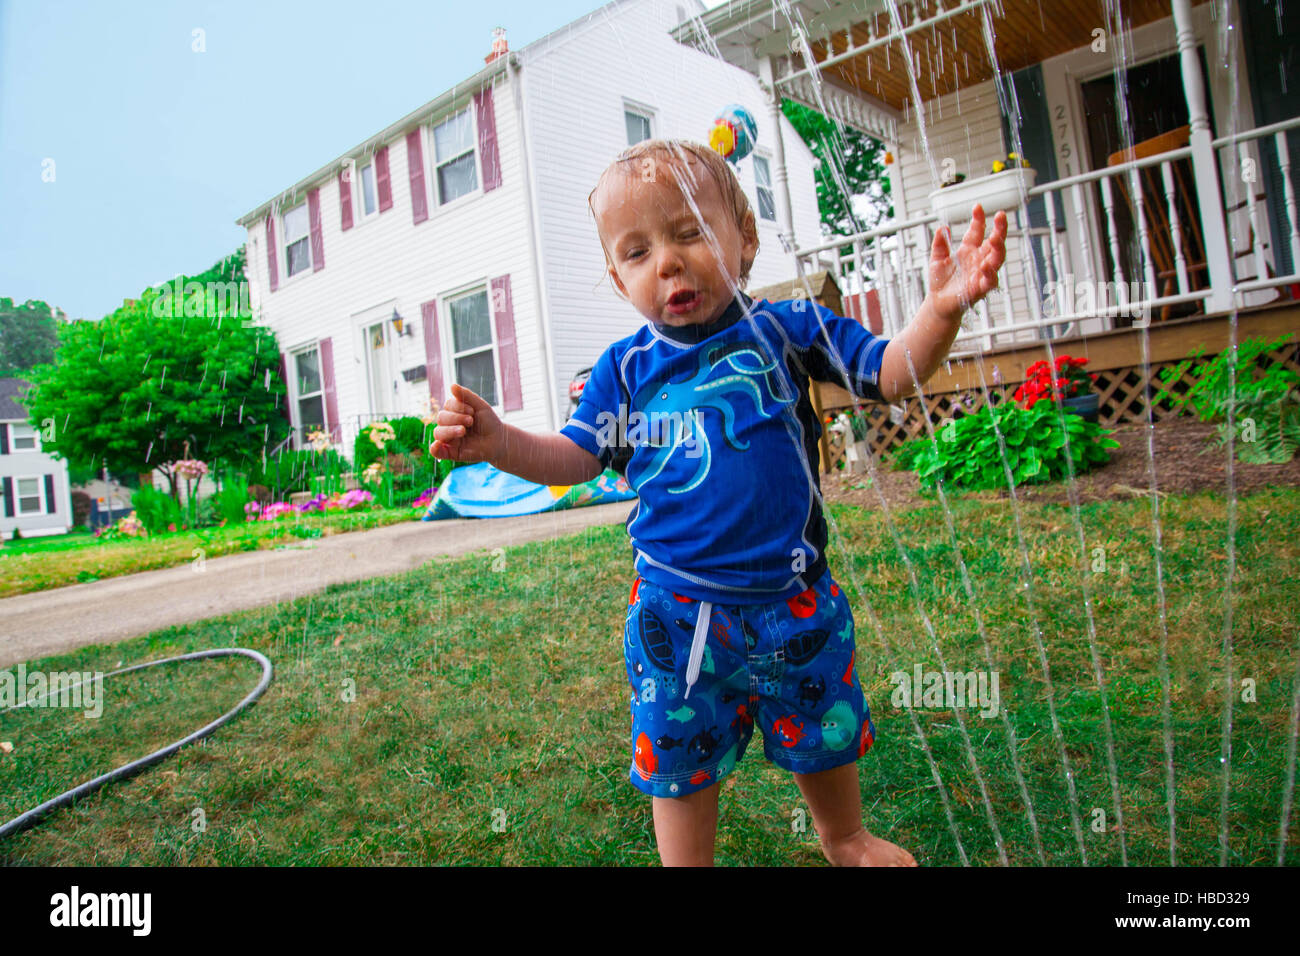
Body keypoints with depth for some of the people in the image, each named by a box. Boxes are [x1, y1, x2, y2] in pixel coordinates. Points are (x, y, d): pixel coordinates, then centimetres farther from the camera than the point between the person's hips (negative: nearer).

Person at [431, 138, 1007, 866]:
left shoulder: (786, 329, -5)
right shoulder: (626, 369, -1)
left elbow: (893, 374, -4)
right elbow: (575, 457, 0)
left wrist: (943, 308, -22)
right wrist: (498, 442, -17)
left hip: (793, 599, 1)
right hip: (677, 613, 0)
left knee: (823, 735, 24)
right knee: (682, 759, 13)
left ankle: (846, 840, 54)